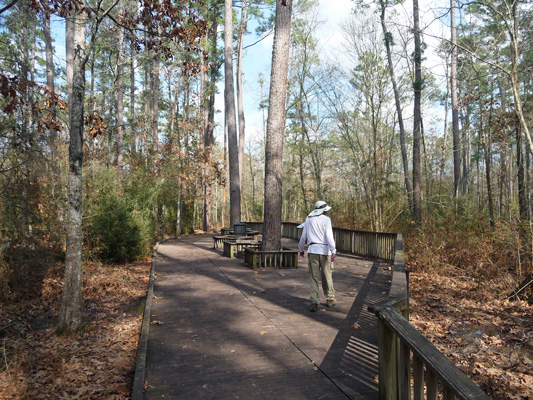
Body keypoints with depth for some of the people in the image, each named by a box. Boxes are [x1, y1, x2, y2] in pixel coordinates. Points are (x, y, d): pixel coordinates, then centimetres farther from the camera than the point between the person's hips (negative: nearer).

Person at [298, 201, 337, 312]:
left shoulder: (308, 219, 11)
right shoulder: (326, 219, -2)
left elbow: (303, 236, 15)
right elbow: (329, 236, -13)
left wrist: (301, 249, 28)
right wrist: (333, 251, -17)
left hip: (312, 249, 2)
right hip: (324, 250, -2)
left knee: (313, 277, 3)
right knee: (327, 276, 12)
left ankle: (314, 302, -3)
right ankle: (330, 299, 25)